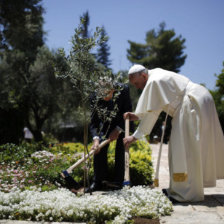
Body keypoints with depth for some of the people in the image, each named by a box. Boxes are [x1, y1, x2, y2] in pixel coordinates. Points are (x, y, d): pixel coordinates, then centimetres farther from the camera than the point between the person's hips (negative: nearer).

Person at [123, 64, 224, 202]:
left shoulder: (154, 82, -16)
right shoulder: (156, 75, 15)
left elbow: (152, 113, -16)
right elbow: (153, 107, 20)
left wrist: (135, 136, -13)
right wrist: (137, 116, 7)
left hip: (194, 105, -11)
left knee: (184, 147, -10)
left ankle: (186, 193, -7)